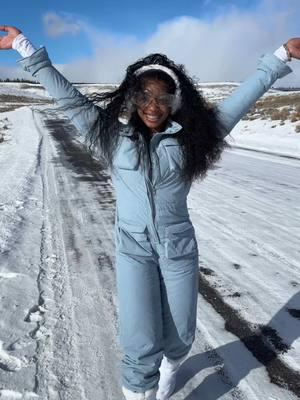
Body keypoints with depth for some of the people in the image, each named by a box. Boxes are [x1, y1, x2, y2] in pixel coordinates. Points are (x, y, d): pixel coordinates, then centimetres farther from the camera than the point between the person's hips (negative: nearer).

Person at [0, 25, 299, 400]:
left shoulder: (189, 137, -4)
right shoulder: (112, 133, -3)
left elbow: (240, 99, -2)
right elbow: (68, 96, -1)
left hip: (180, 247, 1)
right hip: (133, 249, -1)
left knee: (180, 338, 15)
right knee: (141, 347, -4)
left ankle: (168, 369, 51)